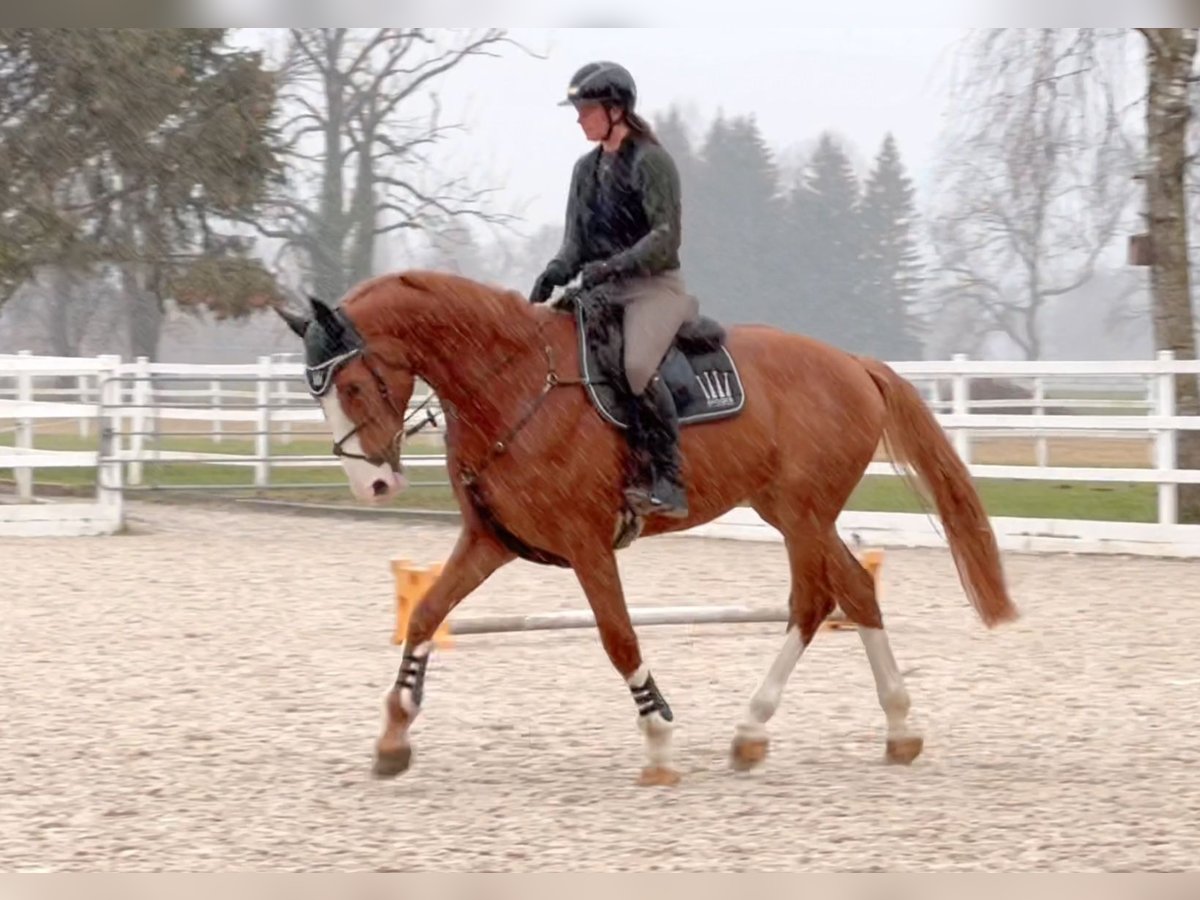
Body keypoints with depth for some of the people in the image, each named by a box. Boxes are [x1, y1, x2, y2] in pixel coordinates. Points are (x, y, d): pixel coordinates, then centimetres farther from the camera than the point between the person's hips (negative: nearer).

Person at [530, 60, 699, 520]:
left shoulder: (651, 162, -8)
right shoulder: (586, 168, 15)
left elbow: (666, 237, -15)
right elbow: (577, 241, 13)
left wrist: (613, 266, -27)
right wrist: (554, 275, -8)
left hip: (653, 285, -8)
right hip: (603, 290, 8)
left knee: (637, 366, -32)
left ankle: (666, 482, -28)